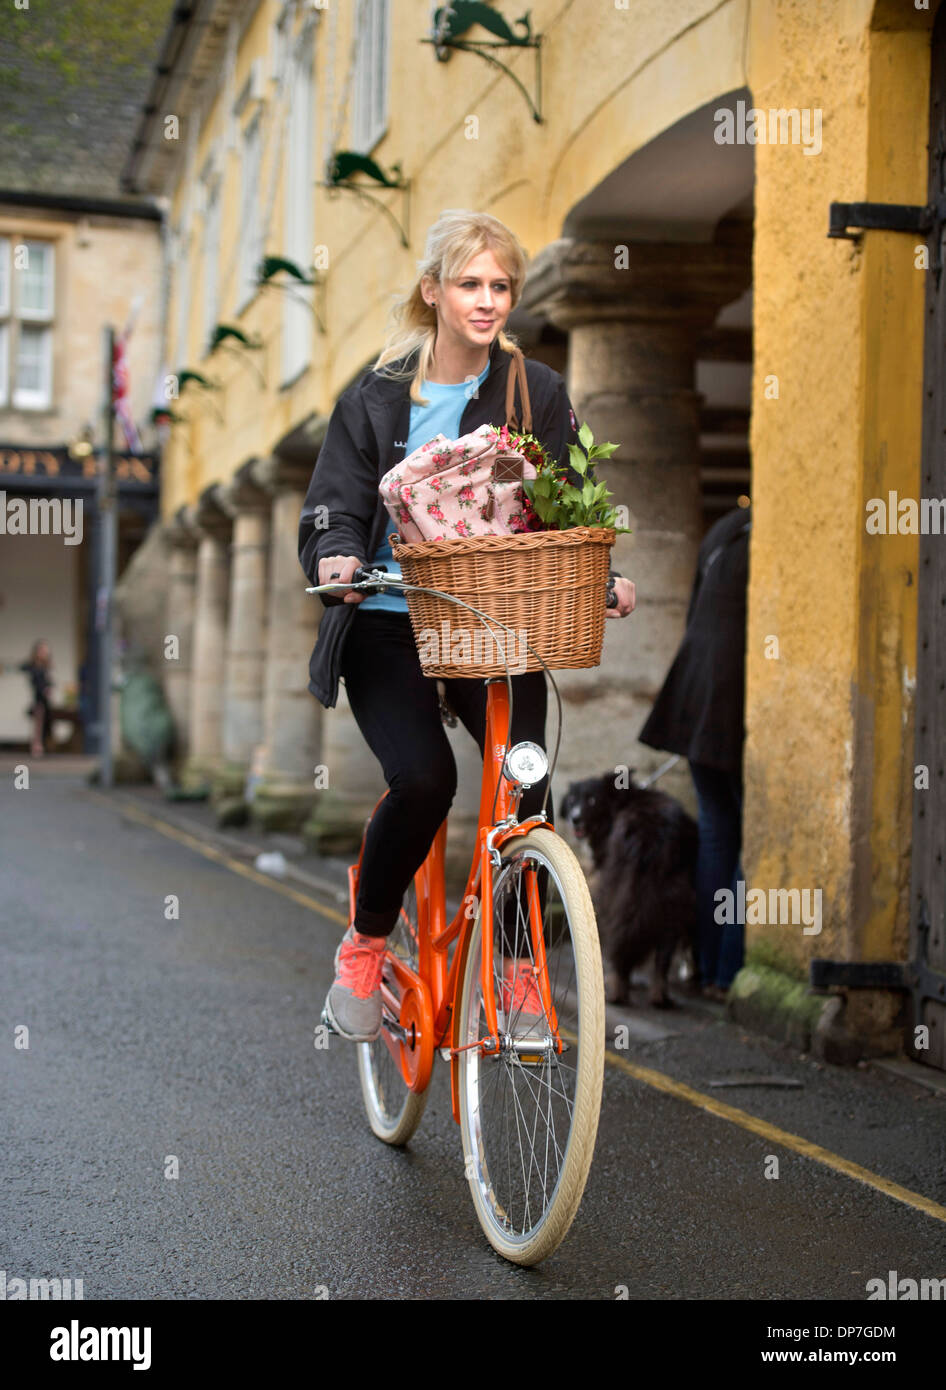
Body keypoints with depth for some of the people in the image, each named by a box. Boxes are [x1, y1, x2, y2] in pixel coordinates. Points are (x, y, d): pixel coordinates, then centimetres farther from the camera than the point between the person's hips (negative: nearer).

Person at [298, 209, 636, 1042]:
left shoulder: (538, 395, 6)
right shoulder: (377, 398, 5)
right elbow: (333, 510, 1)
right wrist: (338, 558, -22)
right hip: (391, 627, -1)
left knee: (527, 780, -19)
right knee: (423, 778, -24)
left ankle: (521, 961, 2)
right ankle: (364, 945, 1)